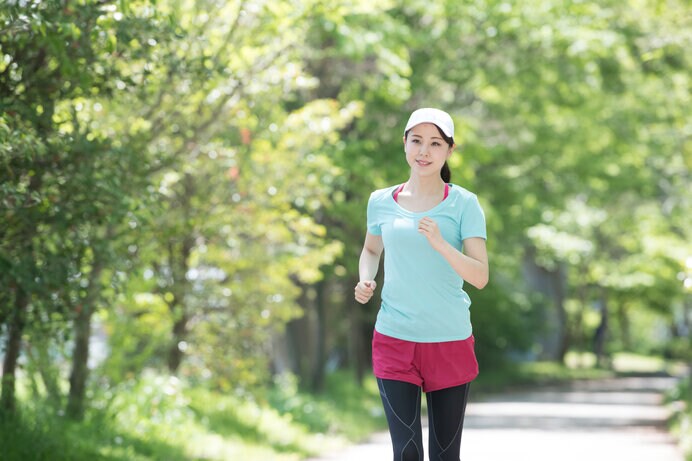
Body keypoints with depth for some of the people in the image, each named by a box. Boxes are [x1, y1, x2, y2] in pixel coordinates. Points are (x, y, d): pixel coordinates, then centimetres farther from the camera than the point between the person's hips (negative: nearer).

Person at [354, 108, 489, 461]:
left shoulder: (463, 204, -3)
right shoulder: (381, 201, 5)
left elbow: (480, 276, -11)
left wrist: (440, 243, -25)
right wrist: (365, 280, 4)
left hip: (450, 342, -1)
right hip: (394, 341, 1)